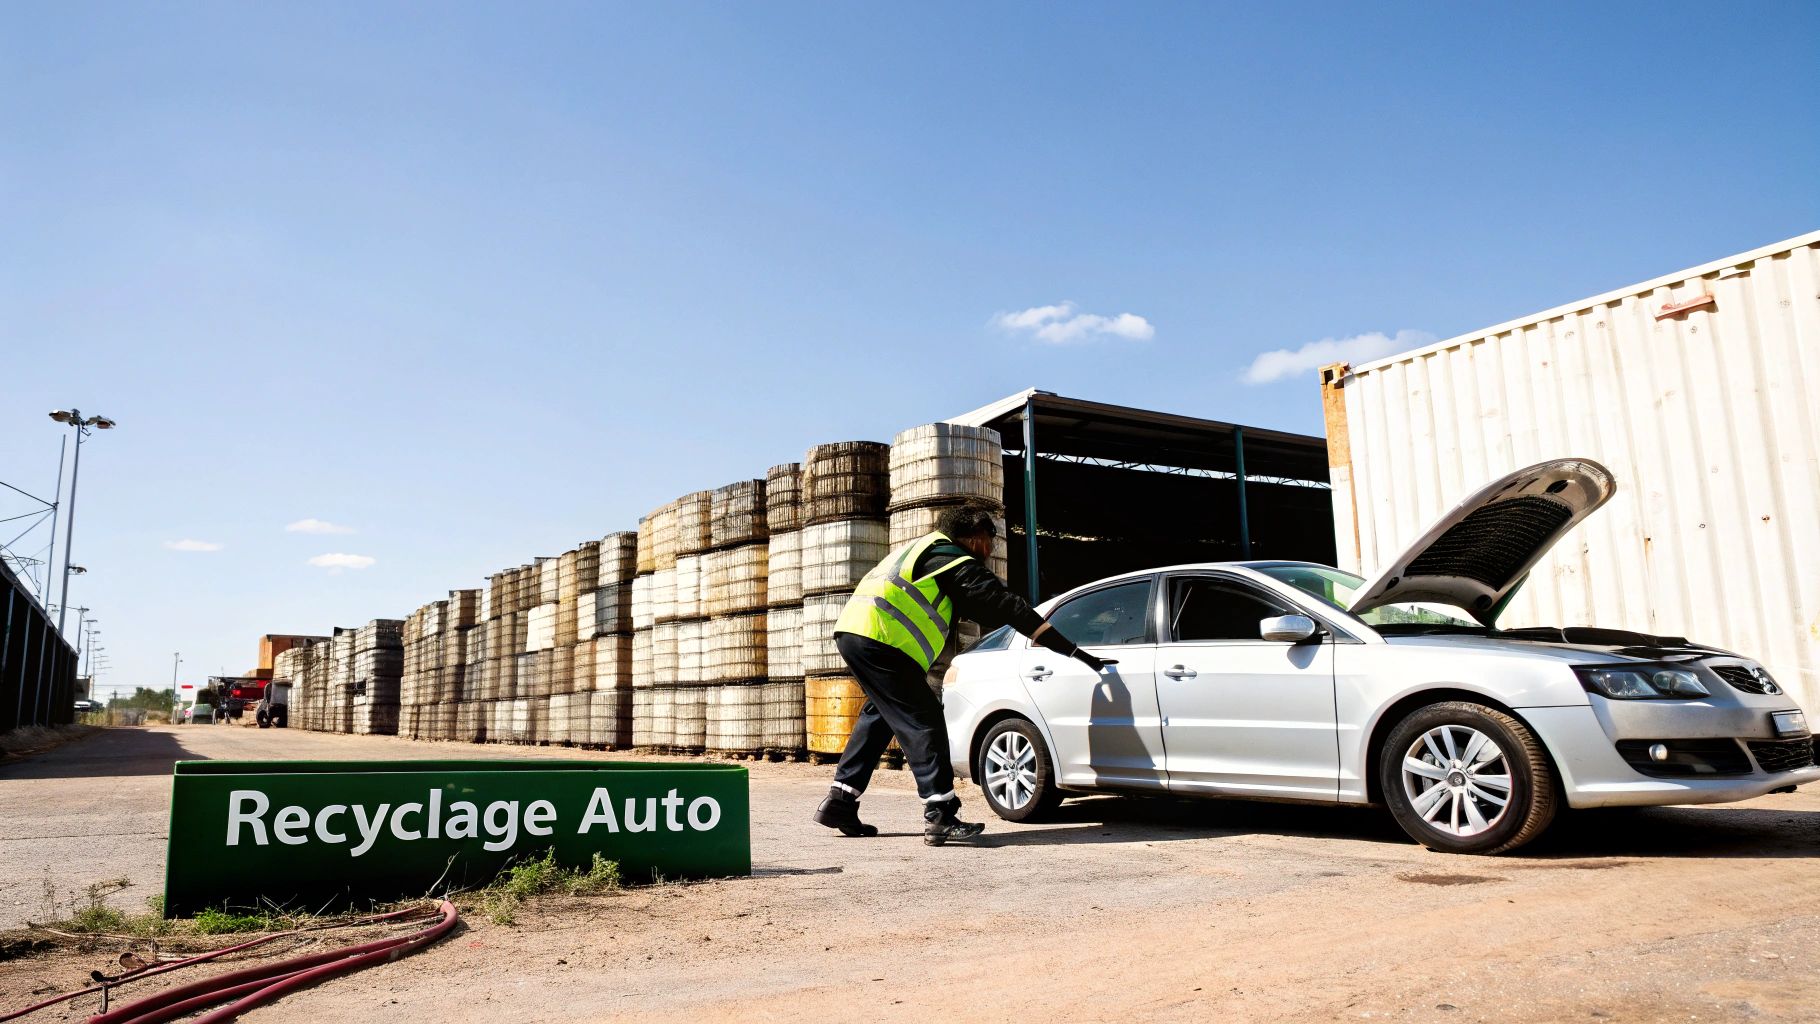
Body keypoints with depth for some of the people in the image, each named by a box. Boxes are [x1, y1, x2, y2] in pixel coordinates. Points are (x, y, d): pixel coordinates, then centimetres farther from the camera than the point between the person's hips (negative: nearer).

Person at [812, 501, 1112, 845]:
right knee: (923, 722, -6)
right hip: (879, 638, -10)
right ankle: (940, 816, -9)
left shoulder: (925, 549, 27)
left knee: (880, 715, 20)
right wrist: (1072, 650, -9)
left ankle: (839, 801, 21)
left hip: (851, 630, 10)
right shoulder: (950, 557, -2)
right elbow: (1005, 605, -8)